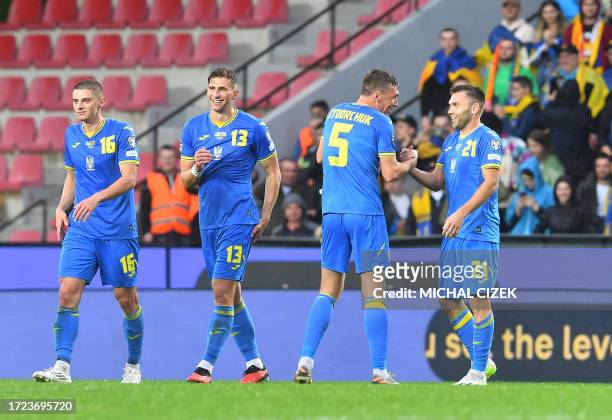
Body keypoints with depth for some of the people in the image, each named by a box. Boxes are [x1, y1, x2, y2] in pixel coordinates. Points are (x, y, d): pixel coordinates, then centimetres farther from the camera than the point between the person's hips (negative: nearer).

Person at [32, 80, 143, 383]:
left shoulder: (121, 132, -7)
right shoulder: (72, 135, 10)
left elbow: (129, 178, -15)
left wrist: (96, 198, -29)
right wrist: (62, 208, 6)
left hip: (118, 230, -4)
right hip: (80, 230, 4)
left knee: (126, 298, 3)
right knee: (68, 292, -12)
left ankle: (133, 365, 23)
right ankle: (62, 367, -16)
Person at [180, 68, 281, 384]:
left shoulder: (253, 128, -3)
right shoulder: (193, 128, 8)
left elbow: (273, 172, 5)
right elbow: (184, 180, 11)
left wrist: (265, 218, -1)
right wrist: (196, 169, -13)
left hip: (239, 220, -5)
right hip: (208, 222, 5)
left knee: (223, 291, -13)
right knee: (231, 295, 9)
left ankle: (207, 365, -12)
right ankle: (254, 364, 17)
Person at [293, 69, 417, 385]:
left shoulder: (334, 113, 14)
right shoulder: (380, 122, -5)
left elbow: (320, 156, 26)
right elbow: (390, 173, -6)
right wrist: (409, 161, 13)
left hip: (332, 213, 5)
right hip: (366, 215, -5)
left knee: (328, 290, 9)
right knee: (374, 292, -2)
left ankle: (305, 362, -3)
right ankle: (379, 370, -6)